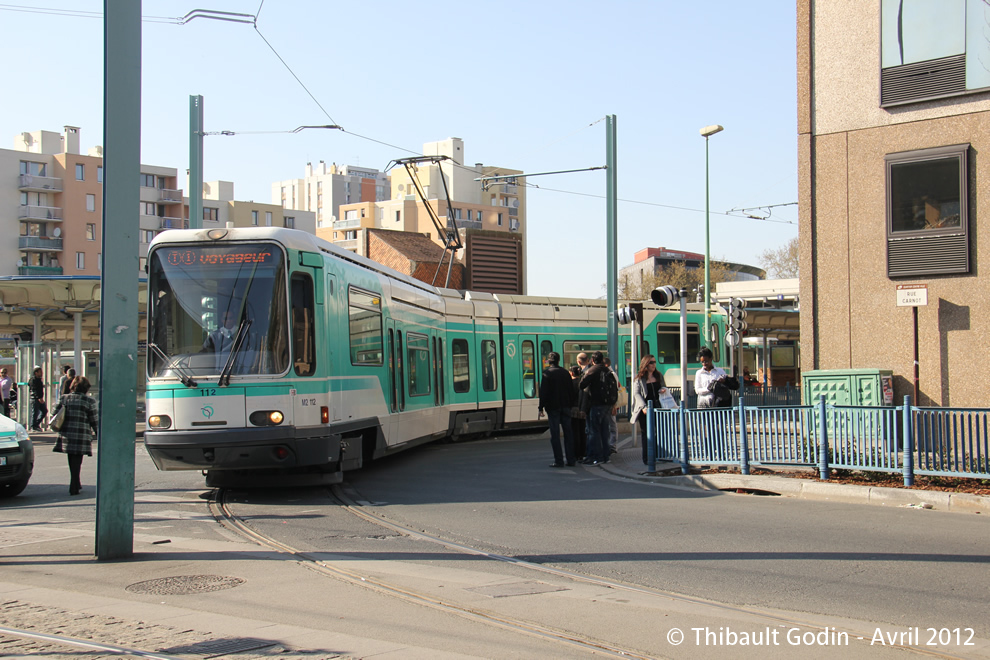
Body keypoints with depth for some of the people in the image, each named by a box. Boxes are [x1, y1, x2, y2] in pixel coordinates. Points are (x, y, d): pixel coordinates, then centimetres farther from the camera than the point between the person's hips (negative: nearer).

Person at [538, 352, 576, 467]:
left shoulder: (547, 373, -7)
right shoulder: (565, 372, 8)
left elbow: (543, 392, -10)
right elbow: (571, 391, 11)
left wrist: (541, 408, -6)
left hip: (553, 407, -4)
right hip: (565, 406, 4)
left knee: (555, 434, -2)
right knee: (568, 433, 10)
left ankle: (558, 461, -5)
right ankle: (570, 459, 11)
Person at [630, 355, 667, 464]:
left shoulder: (659, 376, 14)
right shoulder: (639, 378, 1)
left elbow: (664, 386, 25)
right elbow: (636, 394, -6)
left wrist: (664, 389, -1)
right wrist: (643, 407, -19)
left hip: (657, 408, 3)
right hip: (645, 410, -3)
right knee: (646, 434, -1)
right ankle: (646, 458, 2)